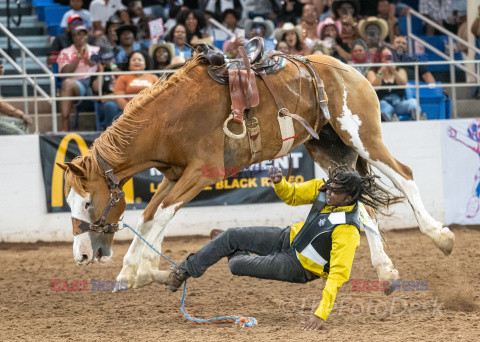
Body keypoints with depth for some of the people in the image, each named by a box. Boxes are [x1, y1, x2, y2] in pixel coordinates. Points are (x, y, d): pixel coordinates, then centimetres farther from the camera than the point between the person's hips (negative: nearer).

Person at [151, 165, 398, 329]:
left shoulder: (347, 232, -34)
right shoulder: (323, 189, -12)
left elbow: (338, 275, -35)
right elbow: (291, 195, 4)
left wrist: (321, 313, -40)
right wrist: (279, 183, -19)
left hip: (299, 267, -7)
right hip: (289, 239, 7)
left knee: (237, 266, -12)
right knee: (231, 236, -2)